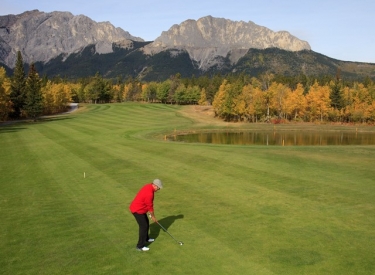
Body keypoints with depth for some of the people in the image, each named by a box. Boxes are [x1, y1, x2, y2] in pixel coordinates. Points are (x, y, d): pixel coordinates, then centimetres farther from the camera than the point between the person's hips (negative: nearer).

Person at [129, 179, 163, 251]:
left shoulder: (149, 186, 0)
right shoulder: (149, 193, -31)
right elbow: (150, 206, -18)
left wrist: (150, 212, 14)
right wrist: (153, 216, -3)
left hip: (139, 208, 10)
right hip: (137, 210, -10)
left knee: (146, 223, 23)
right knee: (144, 226, -5)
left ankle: (146, 238, 42)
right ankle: (140, 246, 3)